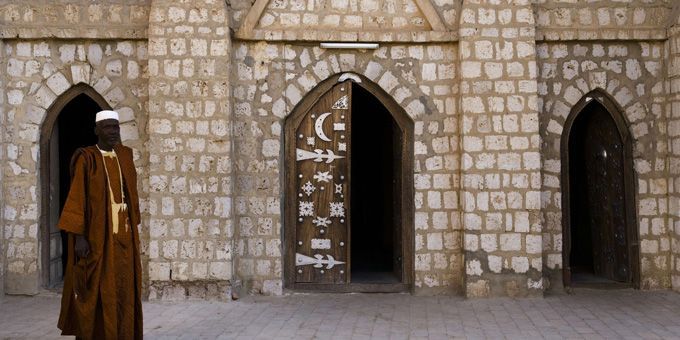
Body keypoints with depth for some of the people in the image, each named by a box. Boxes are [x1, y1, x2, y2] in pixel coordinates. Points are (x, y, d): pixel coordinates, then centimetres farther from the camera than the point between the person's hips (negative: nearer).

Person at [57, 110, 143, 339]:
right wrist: (79, 236, -18)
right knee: (96, 291, -2)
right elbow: (76, 198, -11)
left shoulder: (125, 157, 10)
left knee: (122, 289, 7)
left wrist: (134, 230, 14)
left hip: (123, 234, 6)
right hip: (96, 235, -5)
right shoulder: (86, 159, -7)